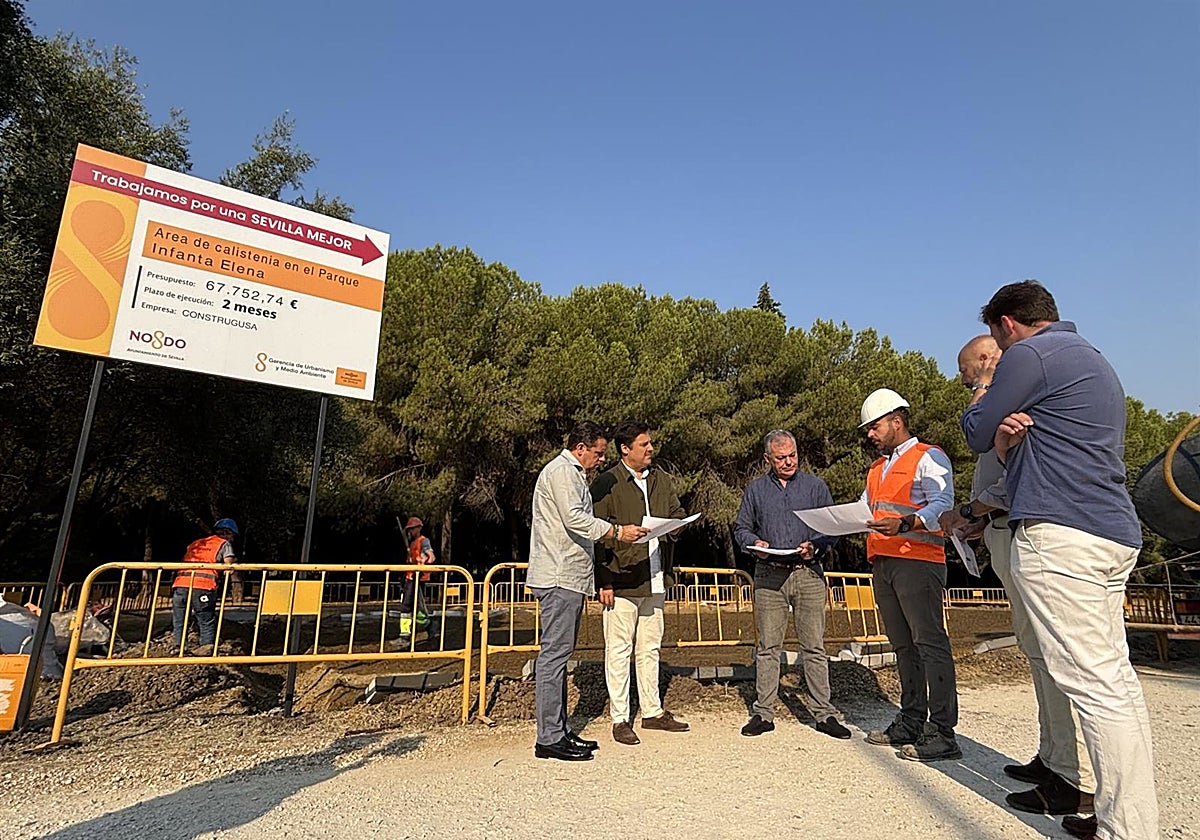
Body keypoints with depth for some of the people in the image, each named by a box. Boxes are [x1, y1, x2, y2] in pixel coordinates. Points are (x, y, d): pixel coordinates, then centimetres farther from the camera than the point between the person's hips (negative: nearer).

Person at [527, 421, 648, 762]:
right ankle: (549, 739, -1)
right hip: (559, 579, -11)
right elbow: (575, 519, -21)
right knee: (554, 654, -7)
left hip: (569, 578, 11)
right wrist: (617, 532, -18)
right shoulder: (560, 471, -10)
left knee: (559, 655, 13)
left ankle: (559, 731, 20)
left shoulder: (573, 473, 23)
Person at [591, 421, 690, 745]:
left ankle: (652, 711, 29)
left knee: (650, 647, 17)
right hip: (621, 579, -6)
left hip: (655, 579, 7)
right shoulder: (607, 483, -9)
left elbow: (677, 513, 22)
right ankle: (620, 719, 15)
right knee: (619, 651, 3)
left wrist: (678, 524, -3)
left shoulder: (660, 479, 12)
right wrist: (604, 581, -14)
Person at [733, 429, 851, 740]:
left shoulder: (815, 486, 10)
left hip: (809, 574, 0)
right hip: (769, 576, 0)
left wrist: (816, 547, -10)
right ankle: (763, 712, 12)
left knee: (814, 646, 3)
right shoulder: (755, 489, 11)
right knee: (768, 647, 4)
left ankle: (824, 713, 13)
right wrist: (755, 544, -6)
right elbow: (741, 528, 14)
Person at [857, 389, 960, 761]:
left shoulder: (929, 458, -1)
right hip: (882, 563, 8)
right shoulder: (877, 468, 25)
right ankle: (910, 723, 19)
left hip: (917, 560, -8)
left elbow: (942, 505, -14)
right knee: (903, 645, 11)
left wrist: (904, 524, -31)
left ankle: (941, 733, -5)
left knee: (929, 642, -8)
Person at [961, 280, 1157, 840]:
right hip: (1113, 533, 10)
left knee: (1094, 684, -9)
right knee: (1116, 680, 10)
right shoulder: (1093, 361, 26)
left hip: (1059, 534, -10)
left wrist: (981, 400, 20)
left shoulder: (1030, 353, -5)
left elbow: (976, 434, -1)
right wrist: (1007, 442, 2)